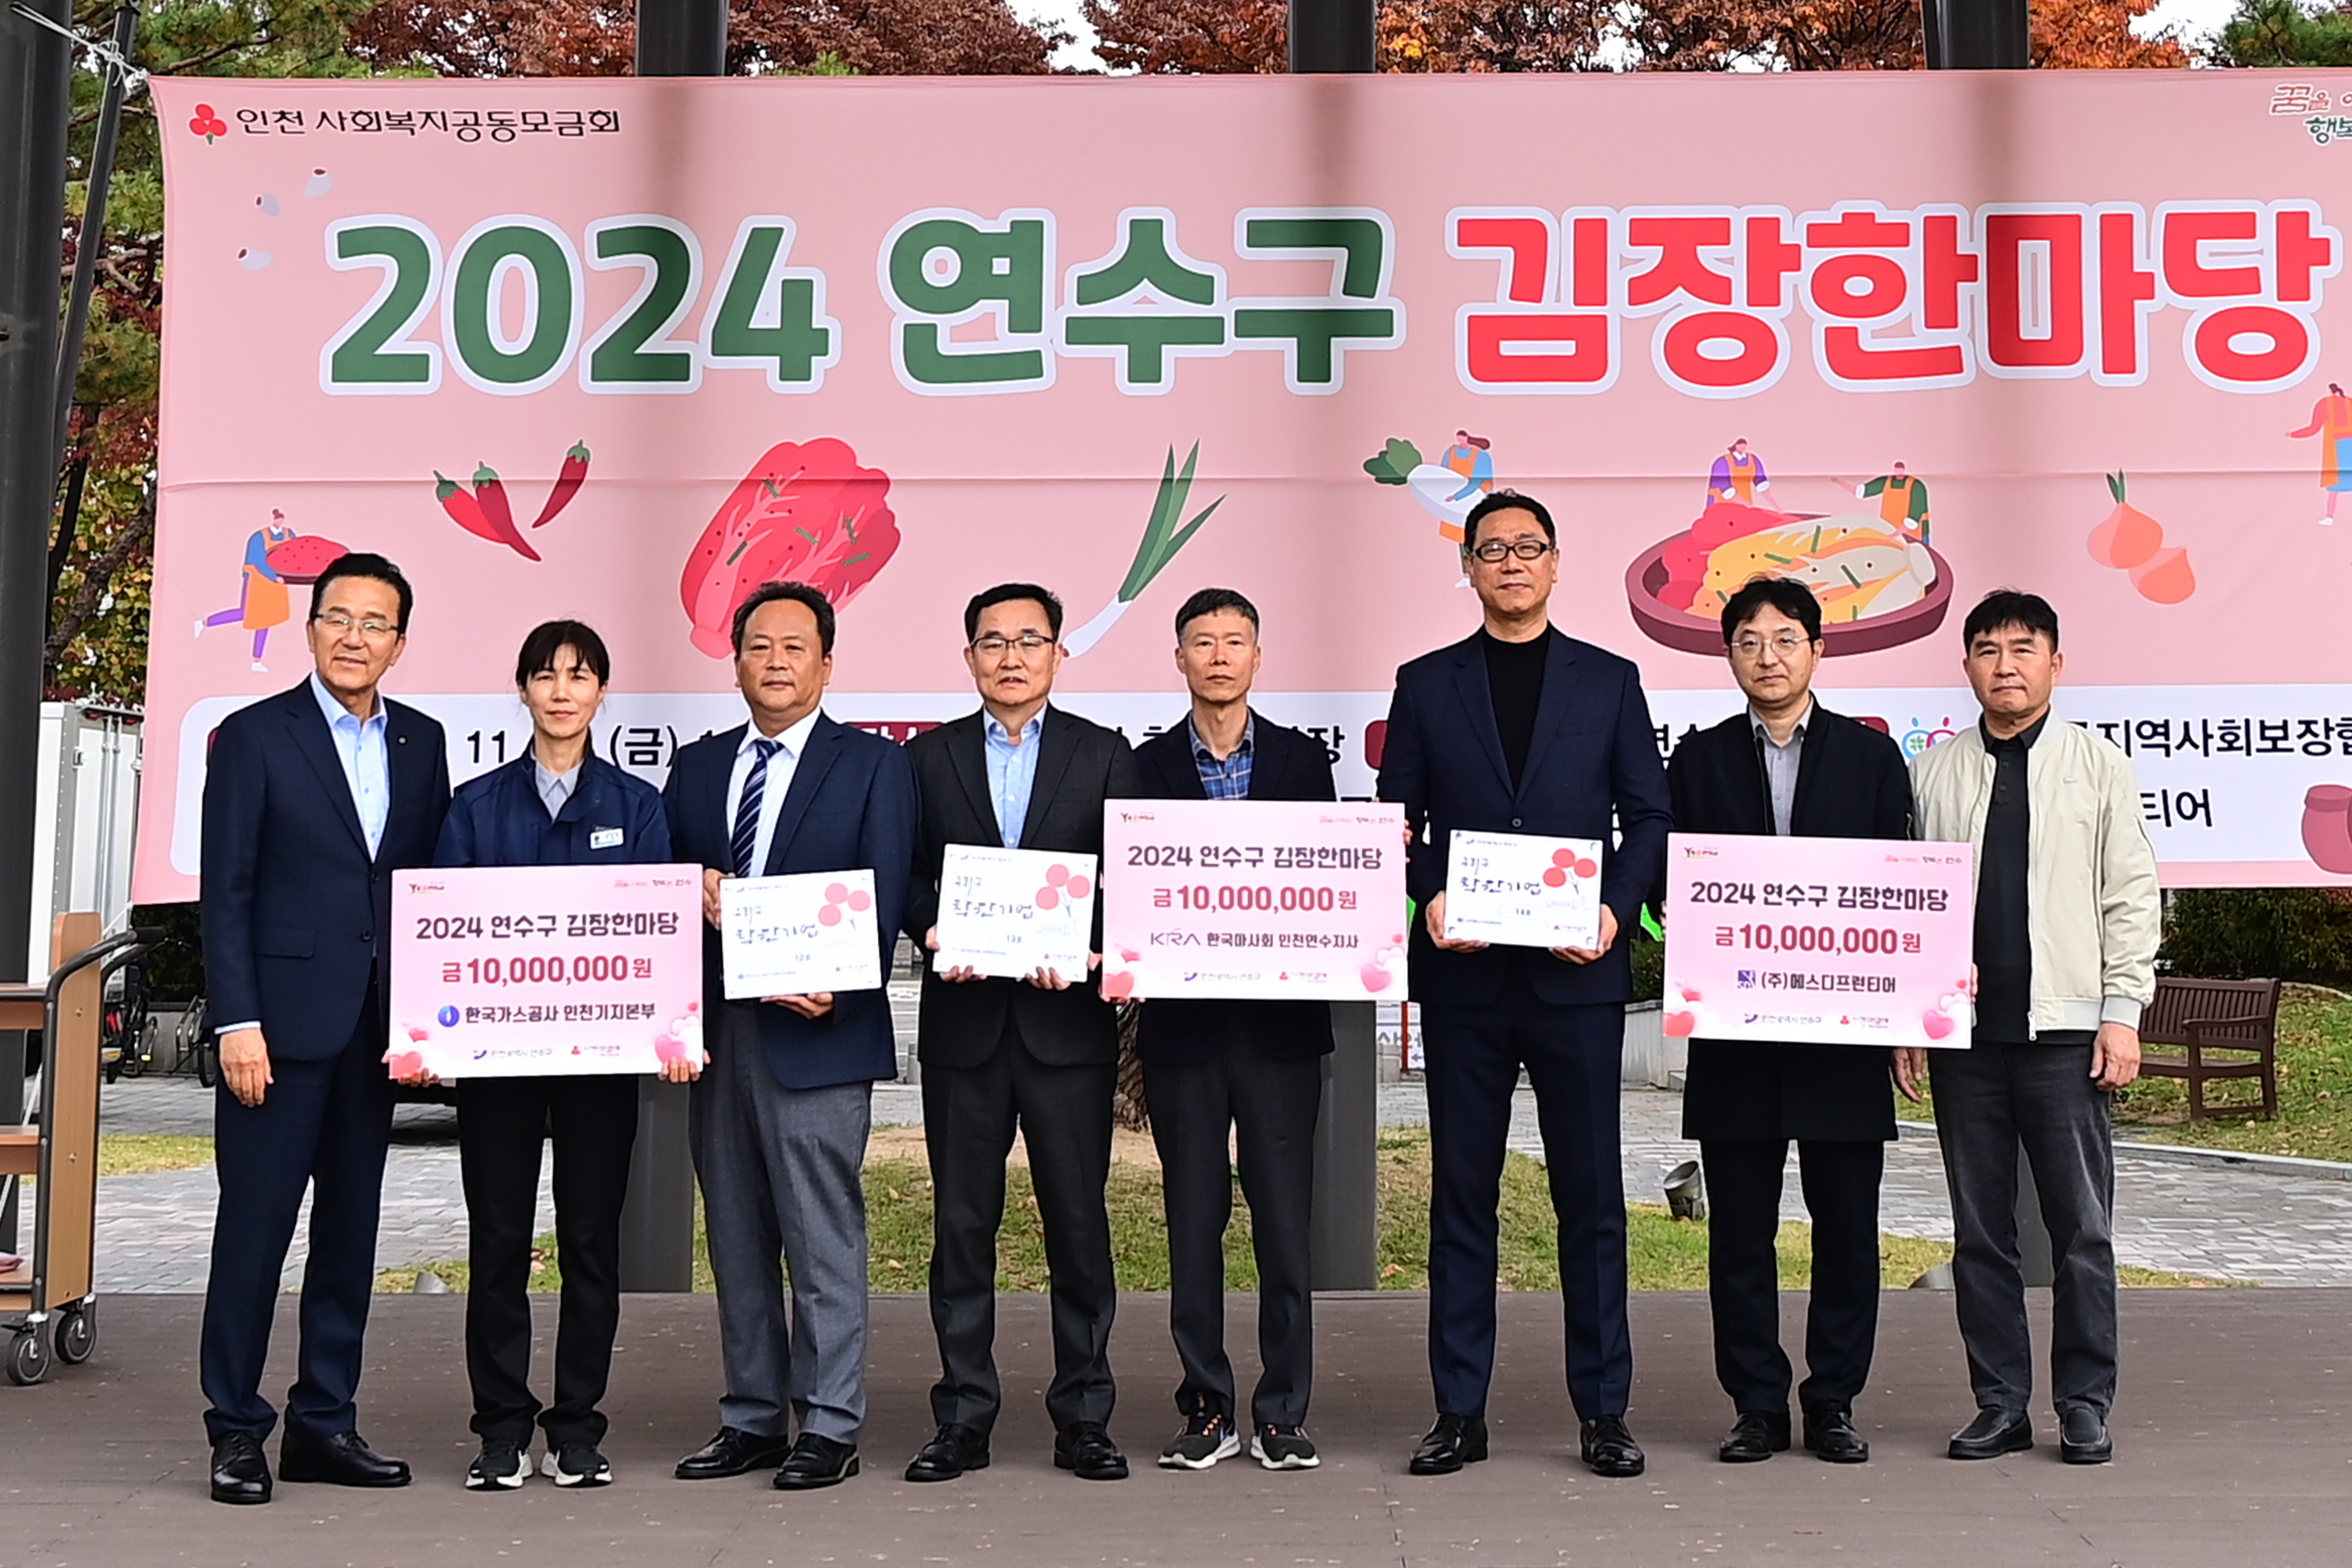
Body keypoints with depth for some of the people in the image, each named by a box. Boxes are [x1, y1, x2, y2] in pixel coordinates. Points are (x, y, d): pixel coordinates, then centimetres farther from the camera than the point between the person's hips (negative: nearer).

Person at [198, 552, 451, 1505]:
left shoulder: (421, 743, 11)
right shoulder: (253, 737, -2)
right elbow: (225, 892, -5)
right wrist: (237, 1022, -12)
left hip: (377, 1024, 5)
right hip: (283, 1022, -4)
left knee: (351, 1227, 9)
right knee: (256, 1223, -1)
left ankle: (325, 1424, 18)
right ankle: (237, 1431, 9)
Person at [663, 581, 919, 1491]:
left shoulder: (872, 765, 2)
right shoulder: (697, 767, 16)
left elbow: (885, 896, -4)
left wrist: (836, 989, -17)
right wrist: (693, 894, -7)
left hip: (817, 1028, -5)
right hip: (717, 1031, 5)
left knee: (823, 1237, -3)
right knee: (736, 1238, 11)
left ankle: (829, 1429, 5)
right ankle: (752, 1421, 20)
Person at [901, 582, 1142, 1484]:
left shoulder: (1104, 756, 8)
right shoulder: (929, 758, 10)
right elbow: (902, 876, 7)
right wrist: (936, 930, -13)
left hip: (1067, 1018, -1)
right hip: (964, 1019, 1)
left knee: (1078, 1222, 3)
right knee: (961, 1223, 5)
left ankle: (1084, 1417, 12)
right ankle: (964, 1419, 14)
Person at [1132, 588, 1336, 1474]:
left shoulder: (1303, 761, 8)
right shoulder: (1145, 767, 6)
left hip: (1279, 1022, 0)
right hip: (1182, 1024, 0)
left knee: (1285, 1222, 0)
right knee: (1193, 1224, 6)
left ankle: (1281, 1415, 10)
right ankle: (1207, 1410, 15)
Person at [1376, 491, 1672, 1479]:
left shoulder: (1610, 682, 9)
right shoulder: (1426, 684, 9)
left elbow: (1649, 817, 6)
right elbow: (1397, 823, 7)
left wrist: (1615, 908, -10)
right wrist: (1427, 900, -11)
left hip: (1576, 971, 0)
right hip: (1463, 973, 0)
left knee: (1592, 1192, 4)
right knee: (1462, 1193, 5)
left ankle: (1603, 1411, 13)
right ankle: (1460, 1411, 13)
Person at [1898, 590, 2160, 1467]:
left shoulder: (2099, 766, 5)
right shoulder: (1932, 774, 9)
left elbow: (2132, 898, 3)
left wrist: (2122, 1013, -4)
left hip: (2067, 1030, -2)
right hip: (1963, 1031, 2)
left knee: (2082, 1229, 2)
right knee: (1979, 1229, 6)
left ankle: (2085, 1408, 12)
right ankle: (2000, 1405, 15)